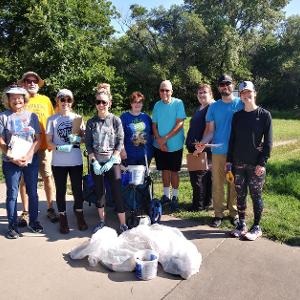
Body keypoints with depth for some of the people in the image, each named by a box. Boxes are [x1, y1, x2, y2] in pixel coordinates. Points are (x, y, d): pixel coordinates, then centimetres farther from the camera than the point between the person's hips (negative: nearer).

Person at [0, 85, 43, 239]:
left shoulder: (32, 116, 5)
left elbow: (38, 139, 1)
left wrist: (28, 156, -11)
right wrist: (13, 157, -13)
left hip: (31, 160, 2)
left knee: (33, 192, 9)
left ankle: (33, 221, 24)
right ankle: (12, 226, 16)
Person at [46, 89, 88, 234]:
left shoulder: (77, 118, 4)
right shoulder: (52, 119, 1)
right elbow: (49, 142, -1)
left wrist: (77, 138, -14)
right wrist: (60, 148, -19)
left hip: (76, 161, 1)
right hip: (58, 162, -1)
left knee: (77, 189, 10)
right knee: (61, 190, 10)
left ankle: (79, 216, 30)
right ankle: (63, 219, 25)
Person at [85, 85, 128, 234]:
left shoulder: (116, 120, -2)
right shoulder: (91, 122, 3)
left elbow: (120, 142, -4)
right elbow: (88, 144, 2)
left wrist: (111, 161, -12)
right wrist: (94, 162, -9)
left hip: (113, 161, -2)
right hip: (96, 162, 2)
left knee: (117, 192, -4)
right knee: (99, 192, 10)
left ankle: (123, 224, 5)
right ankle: (102, 220, 27)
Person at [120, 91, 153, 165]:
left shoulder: (146, 117, 7)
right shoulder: (124, 117, -3)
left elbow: (152, 134, 13)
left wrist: (153, 149, 10)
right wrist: (122, 150, -12)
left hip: (146, 154, 3)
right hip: (130, 155, -3)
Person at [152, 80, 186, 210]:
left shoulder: (178, 103, -8)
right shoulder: (157, 105, 4)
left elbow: (180, 124, -15)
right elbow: (154, 125, 4)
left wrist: (165, 138, -17)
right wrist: (159, 141, -10)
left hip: (175, 145, -3)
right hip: (159, 145, 3)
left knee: (174, 171, 6)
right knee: (165, 170, 13)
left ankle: (175, 197, 21)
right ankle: (166, 195, 27)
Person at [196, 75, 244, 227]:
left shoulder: (241, 103, 3)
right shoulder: (214, 107, 7)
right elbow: (210, 130, 3)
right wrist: (203, 142, -15)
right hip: (218, 151, 1)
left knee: (234, 183, 8)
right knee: (217, 183, 5)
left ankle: (233, 212, 22)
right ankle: (218, 213, 17)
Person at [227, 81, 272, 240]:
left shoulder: (264, 115, -2)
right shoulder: (237, 116, 9)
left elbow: (268, 141, -5)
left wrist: (262, 163, -12)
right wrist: (229, 160, 6)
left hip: (255, 164, -3)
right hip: (239, 163, 4)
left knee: (256, 196, 6)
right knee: (240, 195, 10)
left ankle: (256, 227, 20)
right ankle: (241, 224, 24)